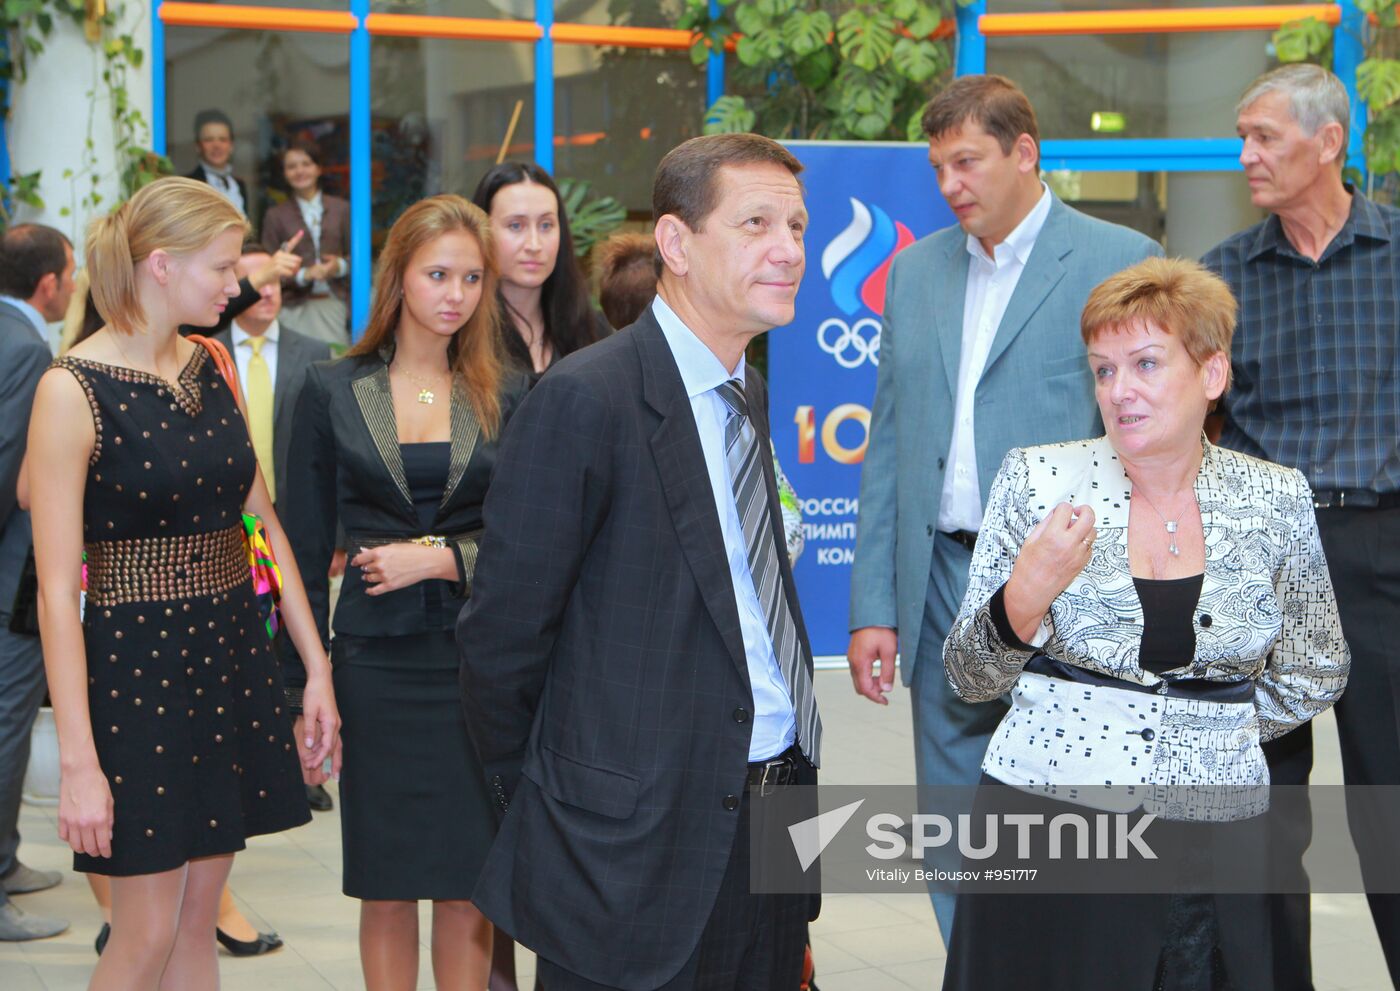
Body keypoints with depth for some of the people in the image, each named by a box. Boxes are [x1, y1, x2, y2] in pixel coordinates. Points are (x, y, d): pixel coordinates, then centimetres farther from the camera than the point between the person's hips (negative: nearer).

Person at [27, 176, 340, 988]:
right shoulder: (73, 391, -13)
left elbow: (263, 523, 11)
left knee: (198, 922, 12)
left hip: (232, 658, 6)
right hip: (136, 668, -6)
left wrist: (316, 668, 6)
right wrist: (79, 762, -18)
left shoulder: (211, 367, 7)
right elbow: (58, 590, -15)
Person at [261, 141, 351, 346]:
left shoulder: (341, 208, 12)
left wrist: (341, 266, -8)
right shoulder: (276, 216, 7)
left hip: (336, 302, 1)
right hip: (297, 307, -1)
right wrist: (303, 275, -12)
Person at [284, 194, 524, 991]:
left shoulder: (507, 396, 5)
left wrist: (442, 559, -11)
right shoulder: (334, 392, 4)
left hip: (477, 657, 0)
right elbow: (308, 541, 5)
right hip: (377, 657, 0)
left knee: (468, 883, 2)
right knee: (386, 885, 5)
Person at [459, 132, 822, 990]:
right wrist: (537, 804, -2)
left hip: (775, 817, 8)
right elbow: (502, 633, -12)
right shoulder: (586, 402, -15)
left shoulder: (749, 396, 12)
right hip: (640, 848, -7)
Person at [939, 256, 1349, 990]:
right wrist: (1025, 599, -19)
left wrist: (1207, 732, 8)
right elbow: (970, 680, -2)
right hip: (1045, 826, -1)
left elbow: (1314, 675, 14)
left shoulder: (1275, 499, 0)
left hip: (1216, 829, 1)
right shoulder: (1037, 480, -3)